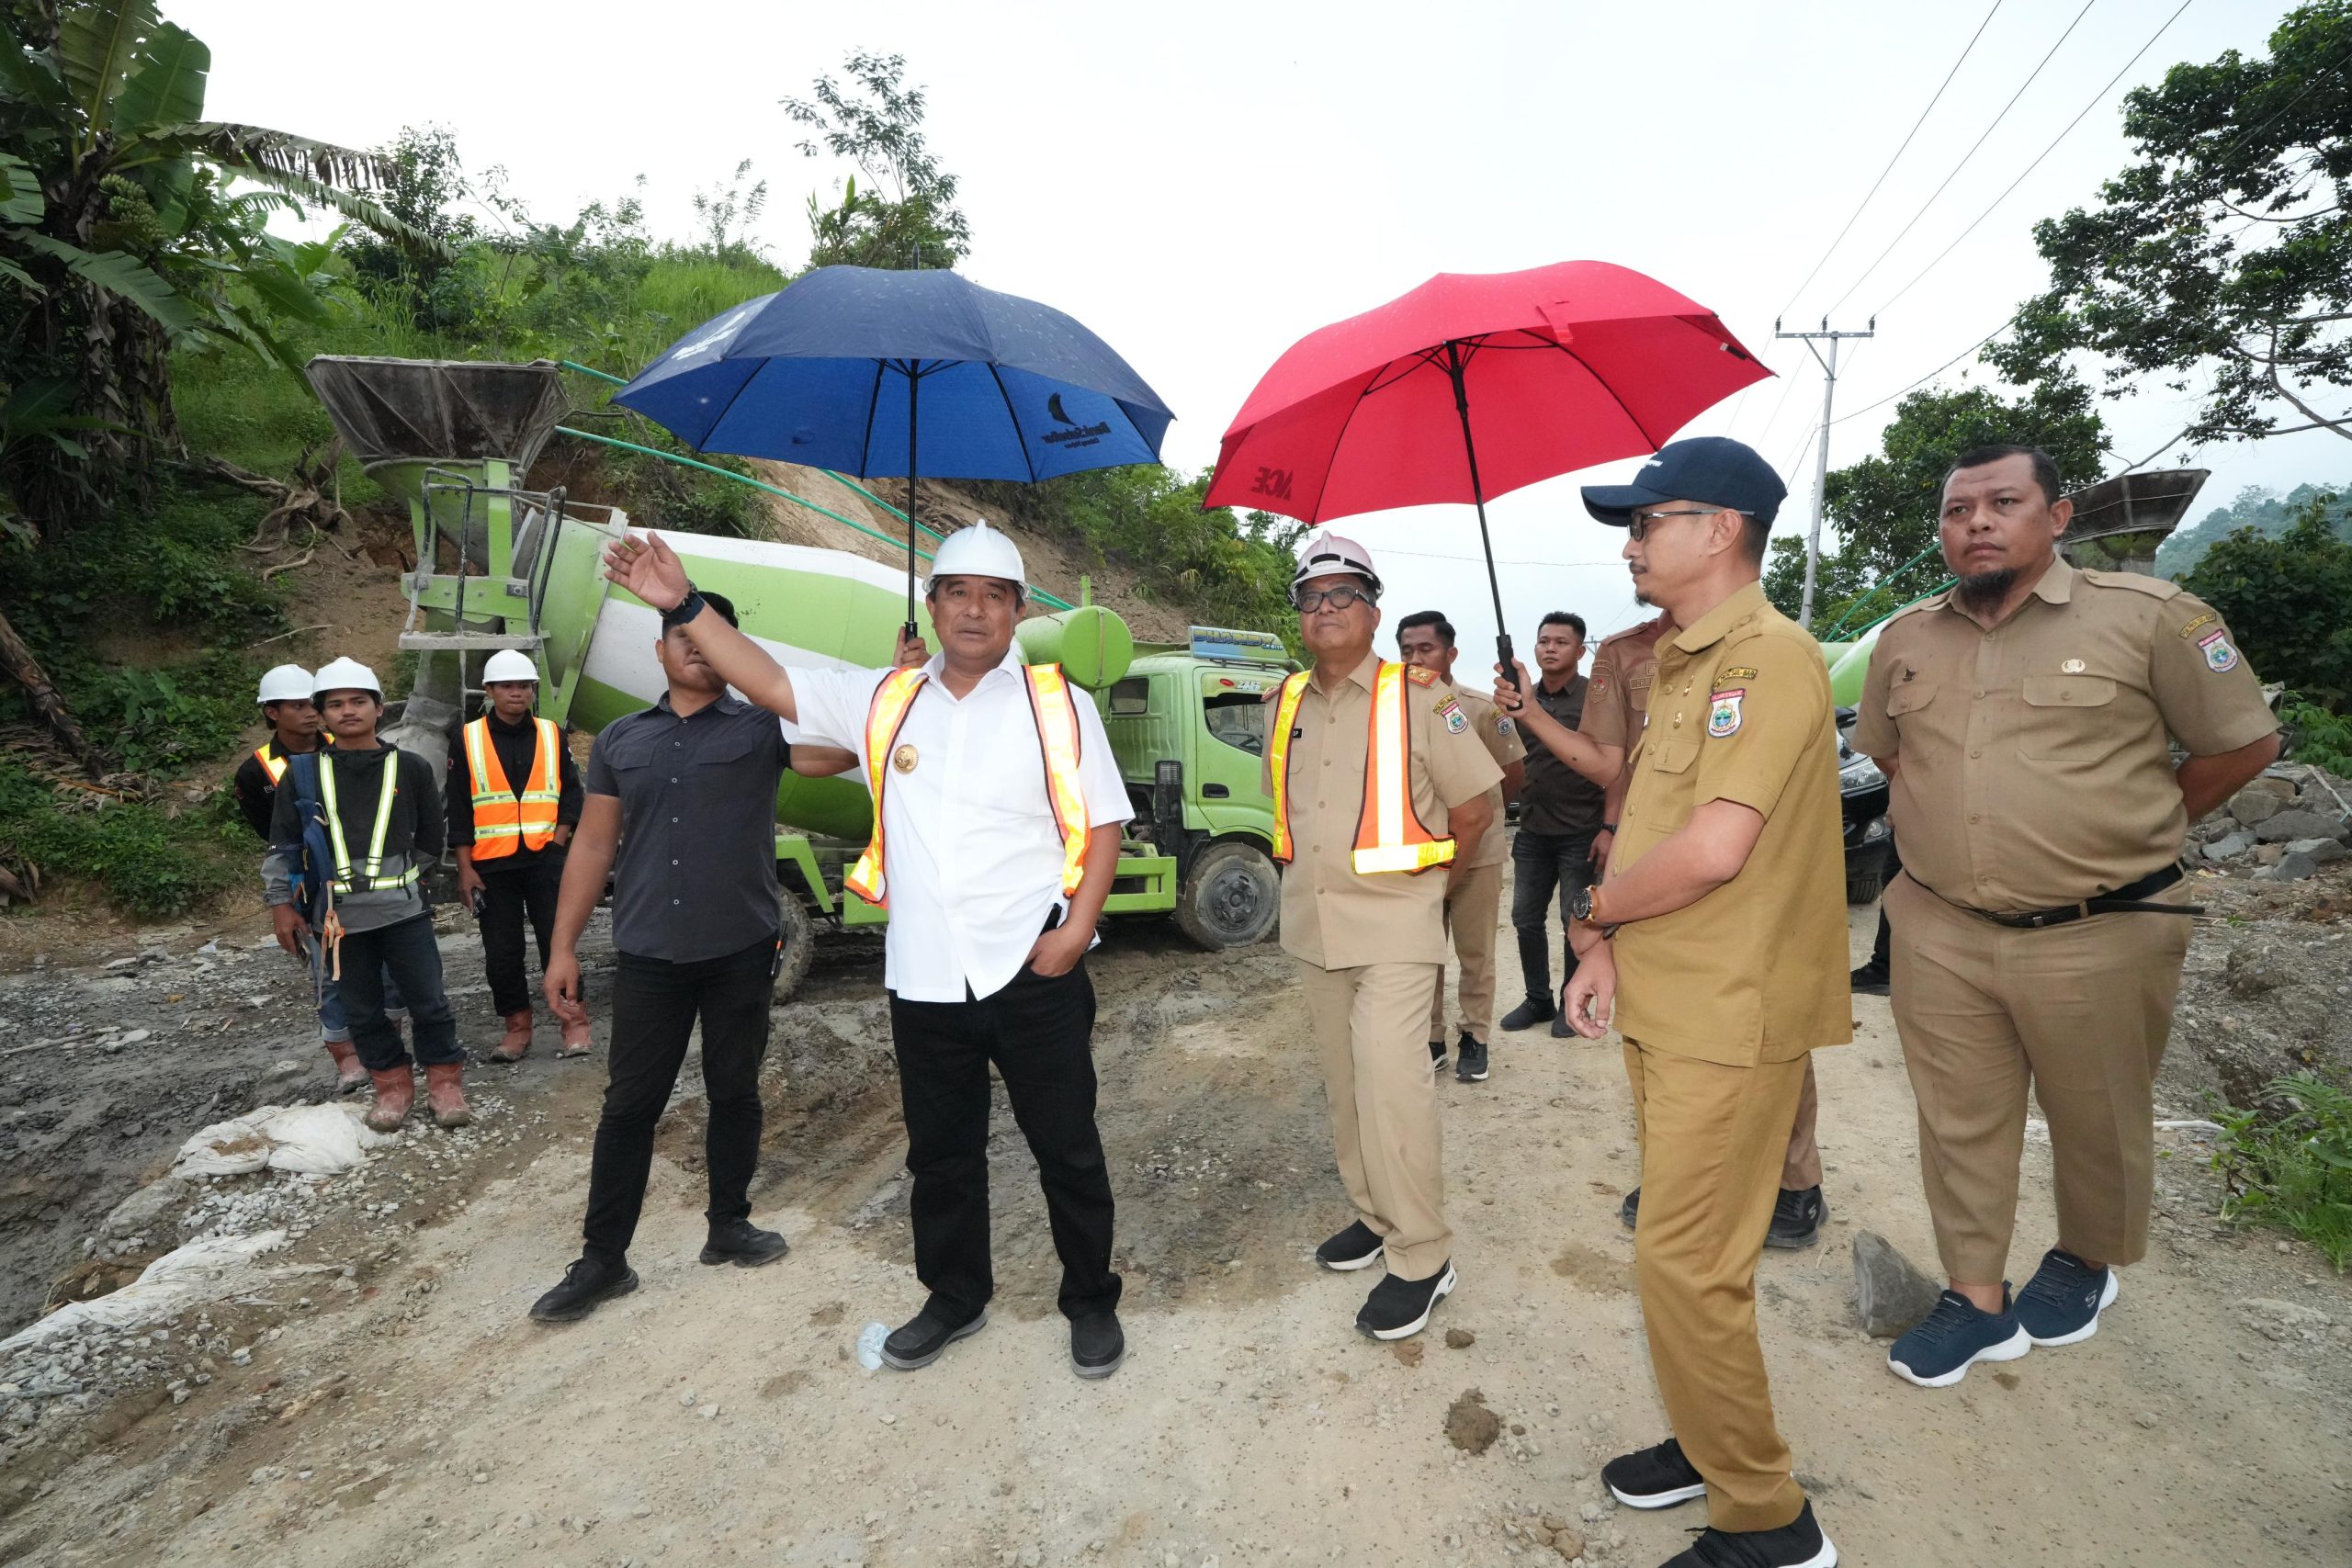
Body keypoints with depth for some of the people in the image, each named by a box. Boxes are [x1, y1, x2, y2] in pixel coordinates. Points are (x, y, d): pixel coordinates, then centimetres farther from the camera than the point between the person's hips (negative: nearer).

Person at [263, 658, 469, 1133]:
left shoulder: (410, 768, 1)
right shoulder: (303, 773, 4)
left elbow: (429, 841, 10)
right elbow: (283, 845, 8)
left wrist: (395, 876, 13)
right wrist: (282, 904, 7)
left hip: (403, 910, -1)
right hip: (337, 915, 2)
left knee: (429, 1001, 0)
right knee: (362, 1009, 11)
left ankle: (444, 1081, 14)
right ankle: (392, 1085, 25)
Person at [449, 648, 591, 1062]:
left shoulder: (552, 735, 6)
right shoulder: (468, 740, 3)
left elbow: (571, 795, 7)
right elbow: (459, 811, 3)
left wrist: (556, 843, -6)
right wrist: (465, 869, -1)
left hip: (545, 859, 0)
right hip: (491, 865, 1)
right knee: (501, 952, 7)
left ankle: (575, 1023, 7)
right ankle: (517, 1027, 20)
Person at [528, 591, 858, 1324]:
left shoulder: (762, 727, -1)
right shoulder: (620, 740, 8)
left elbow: (842, 749, -17)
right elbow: (593, 846, 9)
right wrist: (562, 947, 6)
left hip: (743, 951, -1)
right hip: (647, 956, 2)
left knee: (734, 1092, 12)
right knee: (629, 1104, 9)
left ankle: (728, 1226, 30)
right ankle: (602, 1260, 23)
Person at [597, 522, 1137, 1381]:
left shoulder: (1058, 704, -2)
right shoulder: (885, 699, 7)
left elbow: (1103, 825, -3)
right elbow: (770, 682, 9)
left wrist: (1077, 927, -13)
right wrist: (683, 606, 2)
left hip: (1031, 972, -3)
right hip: (923, 978, 4)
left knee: (1067, 1148, 9)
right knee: (940, 1152, 19)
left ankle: (1092, 1301, 31)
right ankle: (955, 1296, 41)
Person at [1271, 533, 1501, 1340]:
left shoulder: (1419, 698, -8)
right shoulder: (1285, 703, 8)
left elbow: (1475, 806, -4)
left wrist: (1427, 876, 4)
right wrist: (1317, 867, 13)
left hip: (1395, 923, -6)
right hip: (1312, 924, 6)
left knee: (1389, 1079, -12)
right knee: (1344, 1080, 14)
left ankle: (1421, 1258, 4)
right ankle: (1374, 1214, 32)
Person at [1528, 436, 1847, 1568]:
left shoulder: (1769, 656, -18)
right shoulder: (1679, 666, 13)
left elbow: (1714, 847, -27)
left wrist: (1594, 908, -11)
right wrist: (1606, 947, 1)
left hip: (1728, 1018, -9)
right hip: (1662, 1005, 9)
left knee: (1685, 1267, 0)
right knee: (1683, 1250, 21)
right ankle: (1712, 1441, 40)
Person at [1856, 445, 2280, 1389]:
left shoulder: (2146, 616, -6)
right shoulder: (1905, 640, 6)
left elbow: (2245, 742, 1)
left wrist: (2126, 836, 4)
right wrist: (1956, 826, 11)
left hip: (2099, 937, -3)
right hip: (1939, 932, 3)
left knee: (2096, 1124, 16)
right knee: (1959, 1123, 11)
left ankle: (2086, 1262, 42)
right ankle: (1978, 1298, 26)